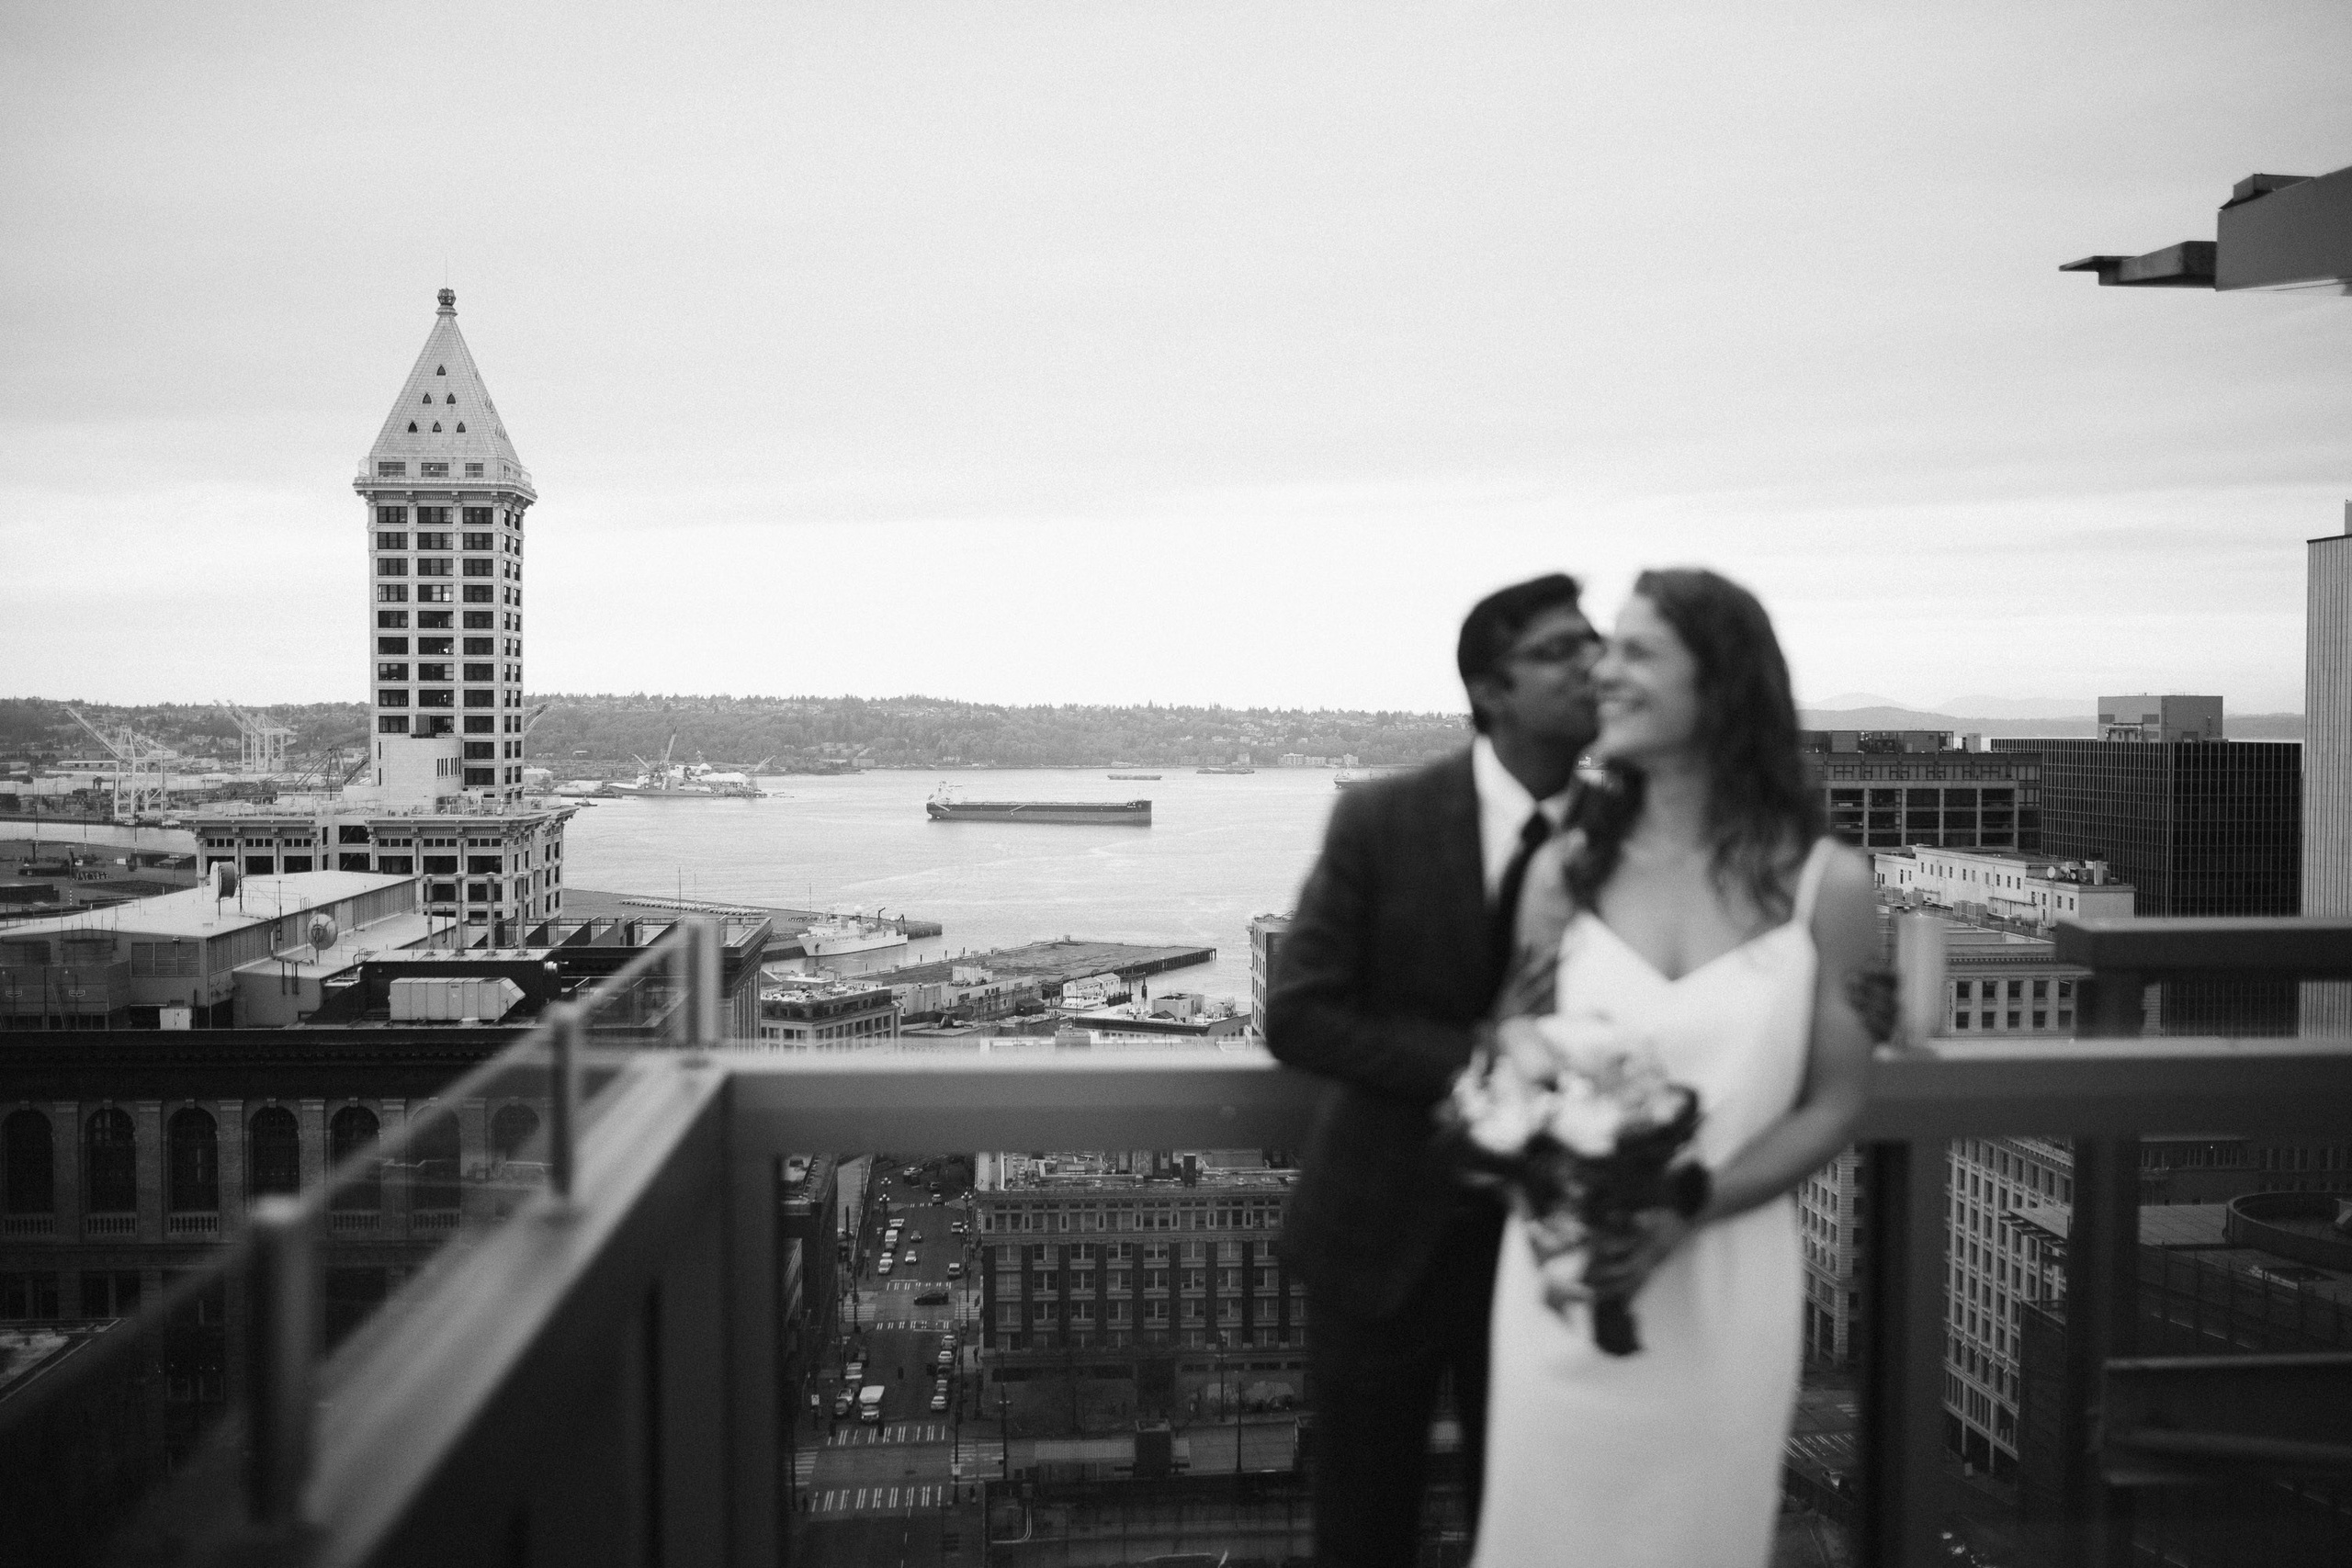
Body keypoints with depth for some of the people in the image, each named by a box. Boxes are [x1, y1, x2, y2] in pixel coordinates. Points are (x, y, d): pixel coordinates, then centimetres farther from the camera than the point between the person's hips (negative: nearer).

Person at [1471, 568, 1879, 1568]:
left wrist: (1688, 1213, -15)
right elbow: (1513, 1062, 7)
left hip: (1726, 1281, -1)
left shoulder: (1827, 884, -5)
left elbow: (1833, 1106, -1)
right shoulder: (1567, 869, 0)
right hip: (1560, 1271, 1)